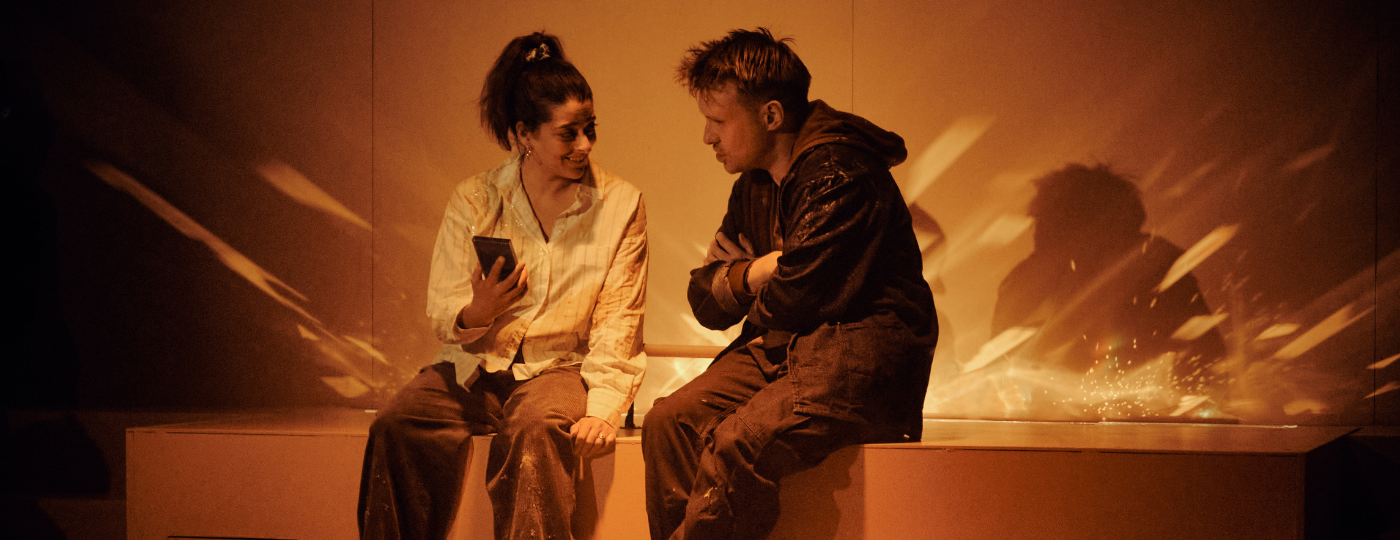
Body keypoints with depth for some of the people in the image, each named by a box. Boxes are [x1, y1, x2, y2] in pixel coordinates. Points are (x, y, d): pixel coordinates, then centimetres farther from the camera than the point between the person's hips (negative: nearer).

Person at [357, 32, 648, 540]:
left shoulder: (620, 204, 2)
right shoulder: (472, 200, 4)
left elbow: (617, 324, -4)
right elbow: (442, 317, 3)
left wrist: (602, 408, -20)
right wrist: (477, 313, -22)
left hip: (558, 366, -2)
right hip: (474, 367, 2)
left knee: (536, 429, -36)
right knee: (396, 426, -26)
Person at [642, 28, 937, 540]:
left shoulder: (840, 176, -14)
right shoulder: (752, 189, 16)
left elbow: (793, 301, -18)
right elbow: (704, 300, 16)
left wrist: (755, 307, 5)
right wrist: (751, 274, -6)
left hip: (860, 350, -9)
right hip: (781, 349, 9)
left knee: (739, 445, -29)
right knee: (669, 423, -13)